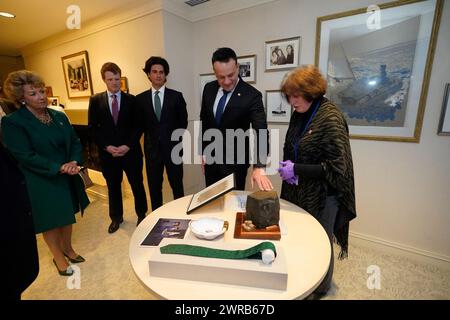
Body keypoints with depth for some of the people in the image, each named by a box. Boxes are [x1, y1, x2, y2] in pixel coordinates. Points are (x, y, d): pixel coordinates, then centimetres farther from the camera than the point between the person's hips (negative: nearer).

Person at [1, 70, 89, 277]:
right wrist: (59, 167, -24)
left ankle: (67, 249, 41)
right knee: (50, 221, 12)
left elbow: (75, 141, 3)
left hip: (67, 178, 5)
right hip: (41, 183, -5)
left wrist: (74, 162, -15)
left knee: (67, 216, 18)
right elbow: (25, 156, -18)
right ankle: (58, 257, 34)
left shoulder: (59, 116, 3)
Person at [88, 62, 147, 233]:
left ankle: (141, 215, 30)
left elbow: (138, 126, -2)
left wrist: (128, 146, -14)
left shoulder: (131, 100, 1)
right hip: (107, 153, 1)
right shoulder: (95, 100, 3)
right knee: (113, 187, 15)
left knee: (137, 185, 10)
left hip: (131, 151, -1)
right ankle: (116, 217, 35)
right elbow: (92, 128, 2)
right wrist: (107, 147, -10)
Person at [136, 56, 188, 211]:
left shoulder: (176, 96, -1)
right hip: (151, 148, 2)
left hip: (172, 147, -1)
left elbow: (183, 122, 4)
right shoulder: (140, 98, 3)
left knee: (177, 185, 9)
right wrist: (151, 136, 3)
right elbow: (140, 124, 10)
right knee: (154, 186, 12)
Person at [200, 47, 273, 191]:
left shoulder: (252, 95, -18)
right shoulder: (209, 89, -2)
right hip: (210, 159, 5)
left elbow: (261, 132, -26)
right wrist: (202, 151, 6)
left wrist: (259, 167, -41)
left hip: (234, 162, -4)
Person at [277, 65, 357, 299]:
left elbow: (337, 166, -21)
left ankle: (321, 288, 43)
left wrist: (296, 170, -20)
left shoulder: (330, 118, -19)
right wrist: (287, 165, -5)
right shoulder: (299, 113, 3)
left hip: (321, 196, -6)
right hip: (298, 190, 6)